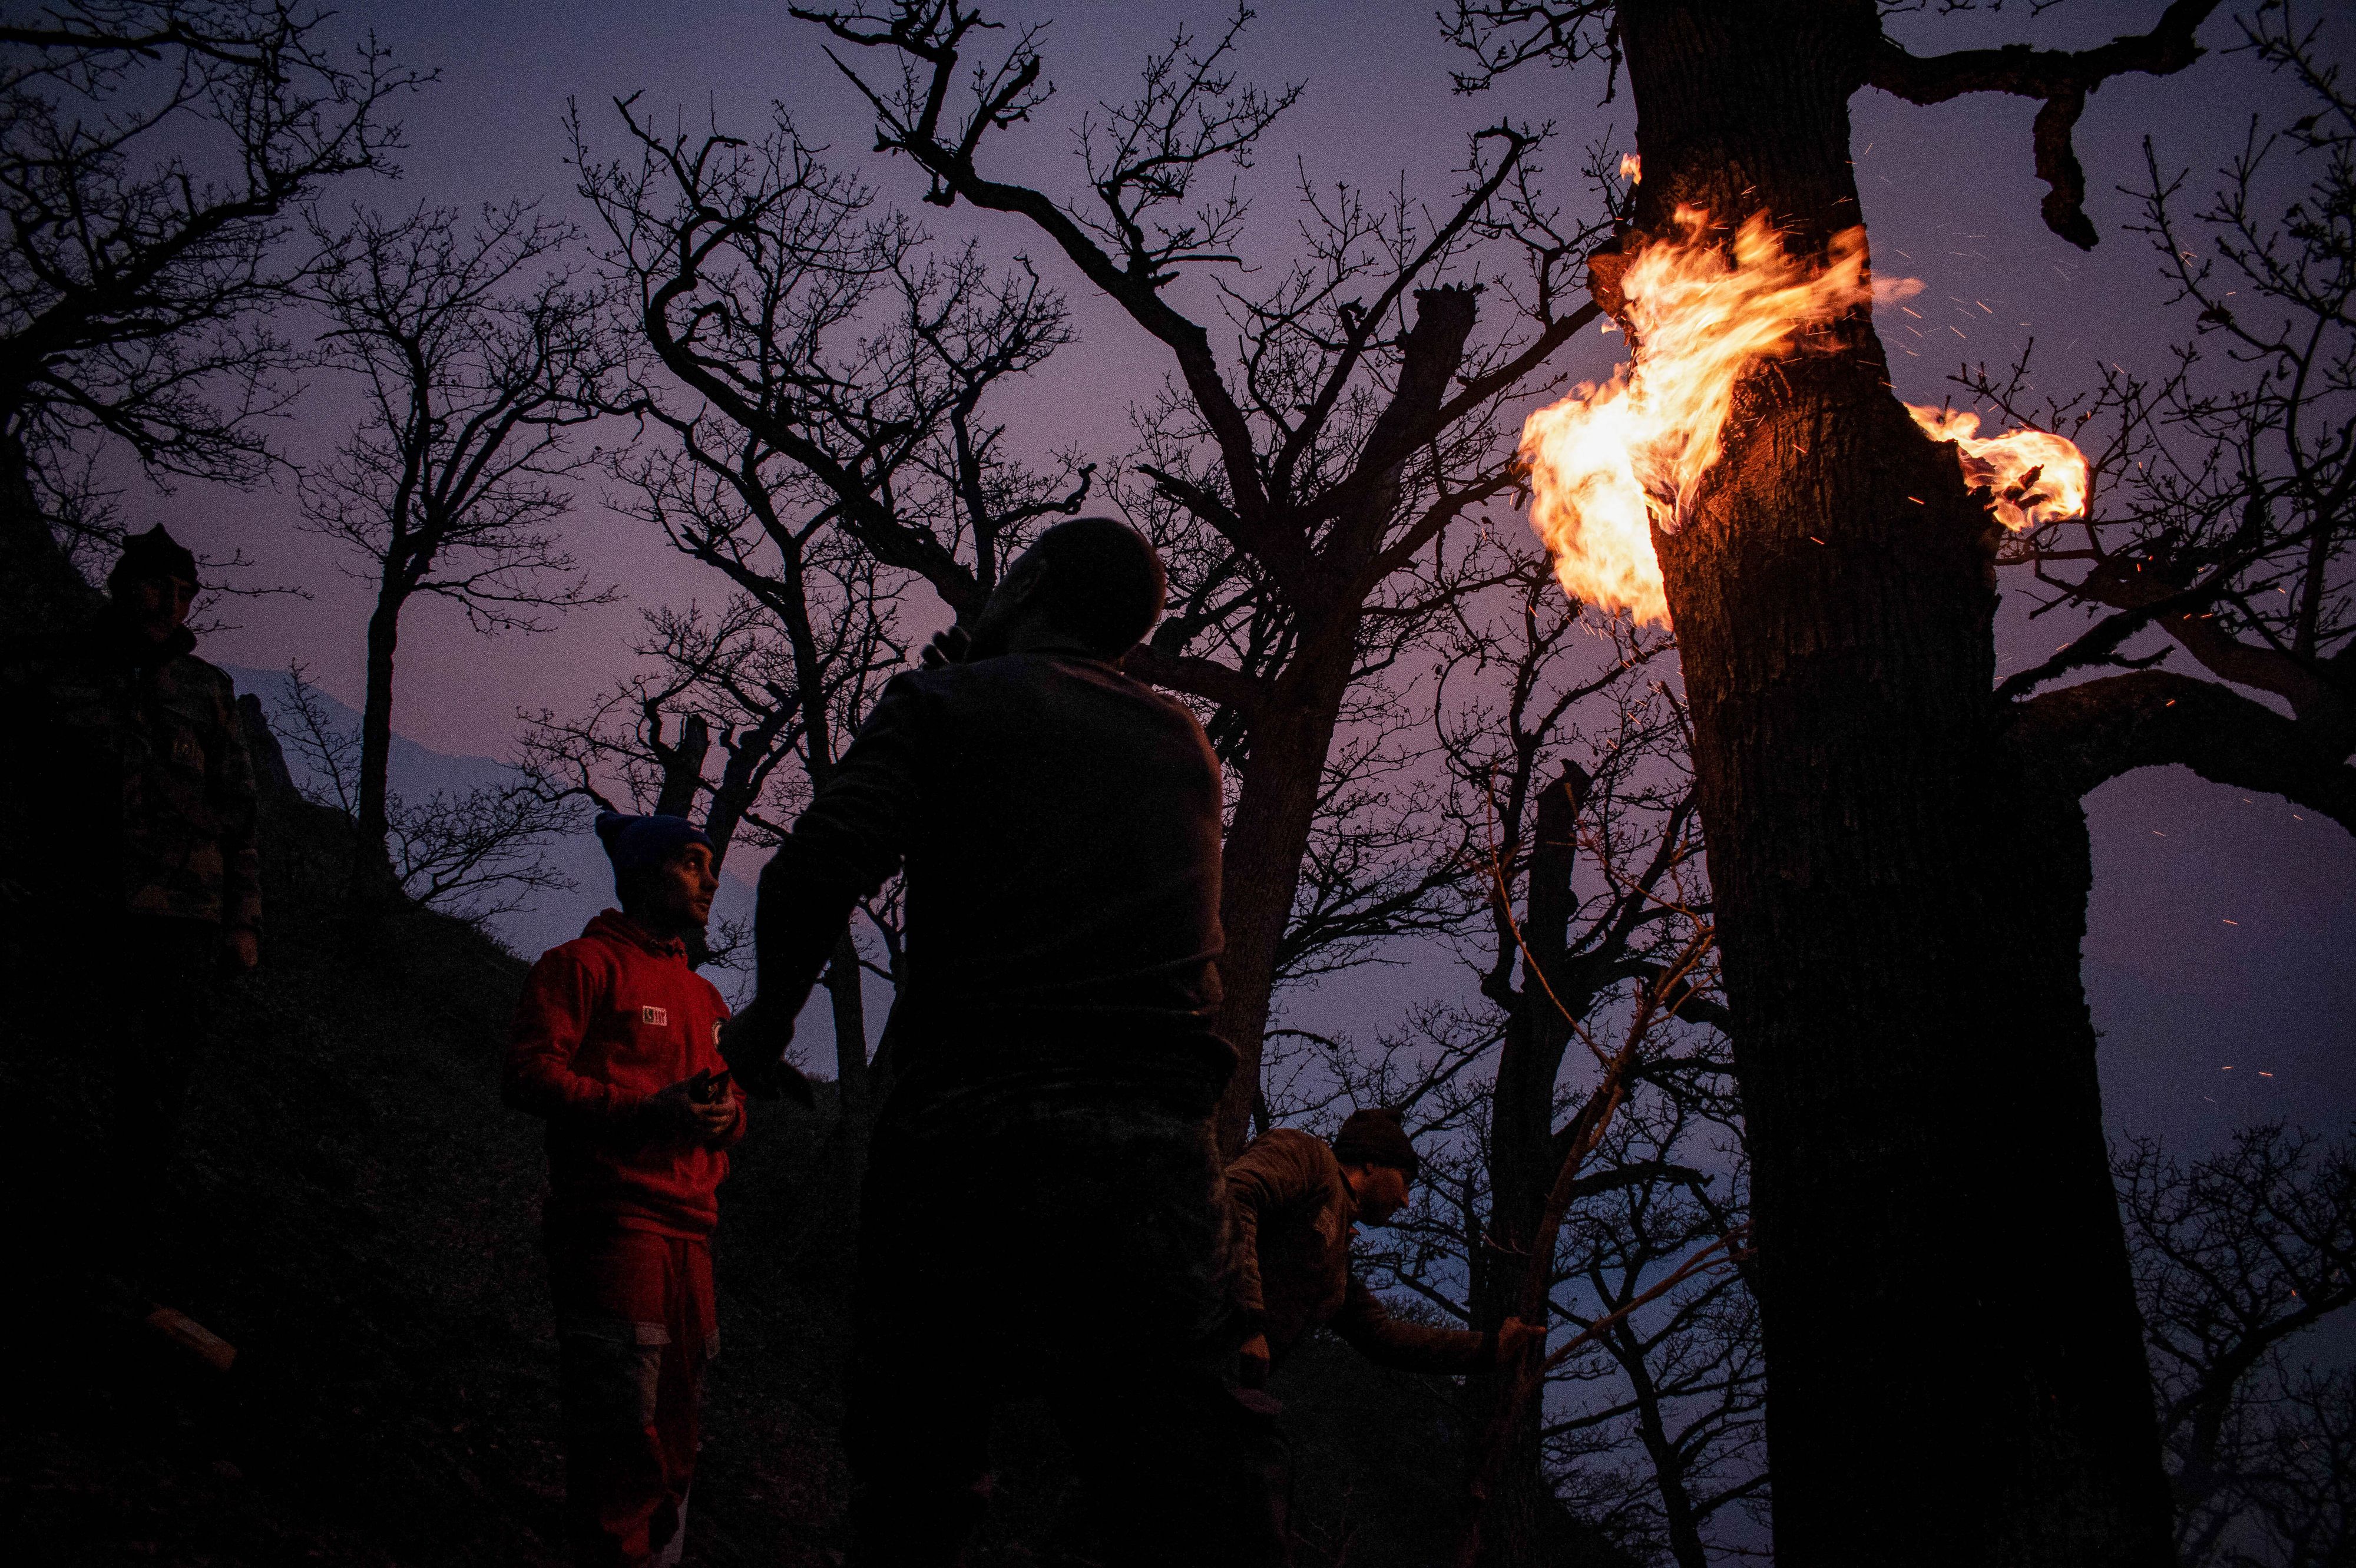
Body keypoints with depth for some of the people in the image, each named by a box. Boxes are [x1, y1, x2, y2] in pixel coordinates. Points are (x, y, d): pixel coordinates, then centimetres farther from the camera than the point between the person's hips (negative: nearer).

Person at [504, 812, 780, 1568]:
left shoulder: (704, 996, 24)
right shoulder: (584, 964, 2)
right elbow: (530, 1073, -8)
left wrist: (725, 1113, 1)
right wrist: (647, 1111, -18)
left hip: (689, 1233, 8)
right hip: (610, 1222, -7)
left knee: (675, 1432, 9)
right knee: (623, 1430, -11)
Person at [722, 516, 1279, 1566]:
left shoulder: (947, 703, 7)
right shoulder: (1183, 743, 19)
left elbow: (818, 869, -8)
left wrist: (771, 1012, 11)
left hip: (961, 1135, -2)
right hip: (1152, 1150, 3)